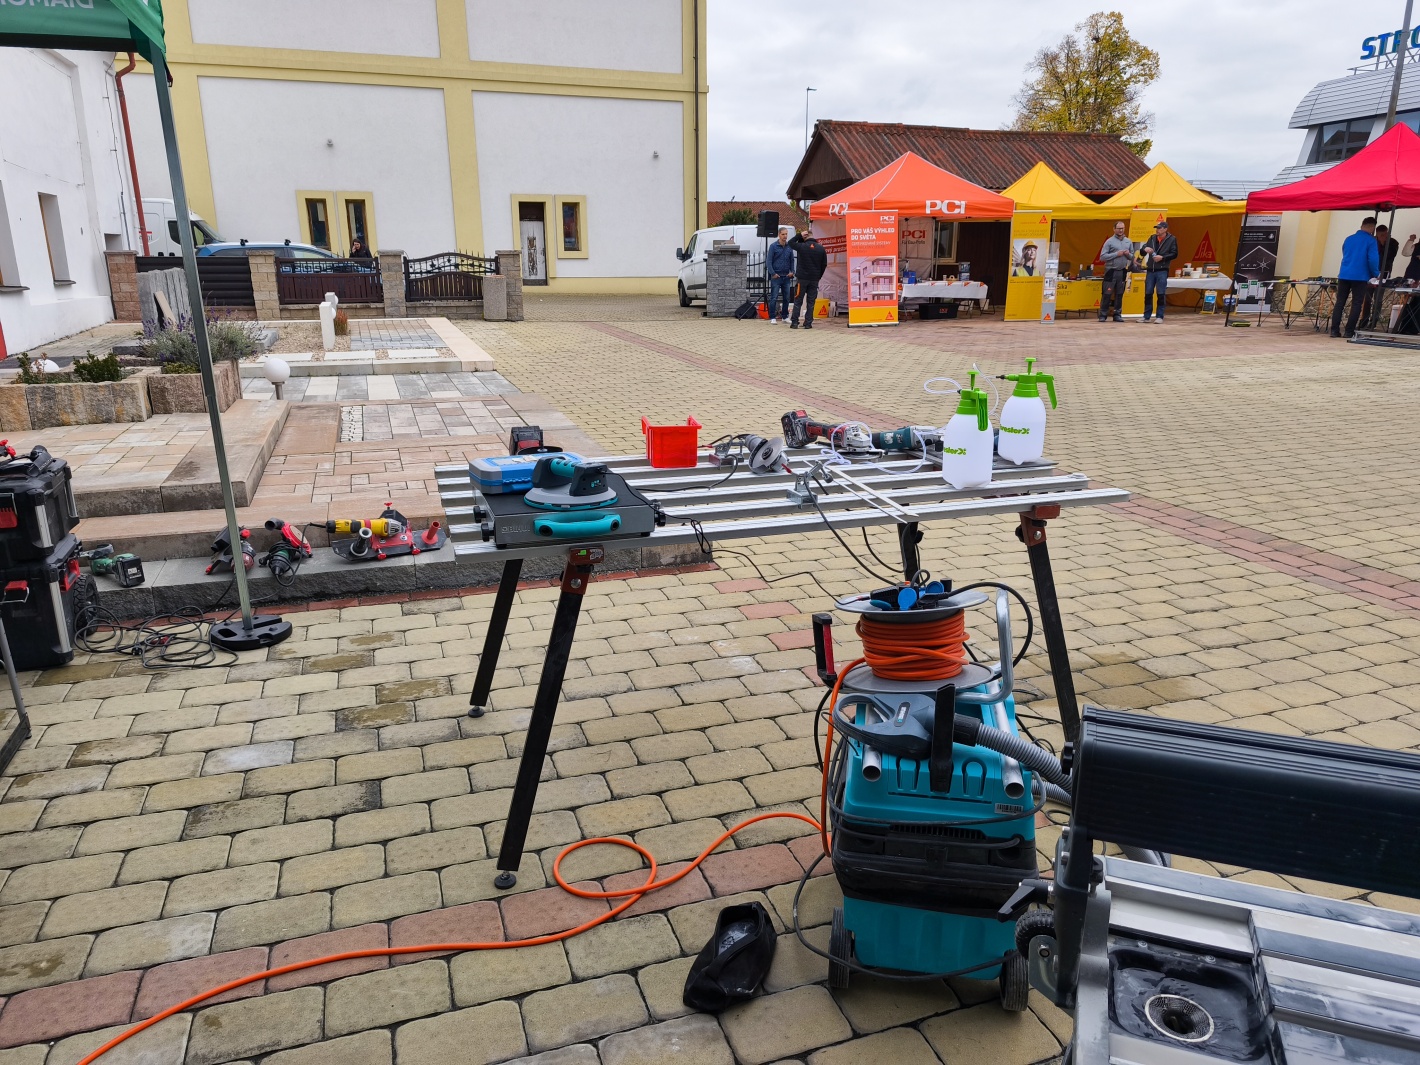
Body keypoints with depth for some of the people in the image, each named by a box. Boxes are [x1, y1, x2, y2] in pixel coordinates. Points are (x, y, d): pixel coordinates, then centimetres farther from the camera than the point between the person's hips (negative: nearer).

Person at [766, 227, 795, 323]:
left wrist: (792, 271, 1)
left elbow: (792, 260, 15)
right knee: (774, 298, -5)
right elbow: (769, 261, -4)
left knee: (786, 298, 8)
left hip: (786, 276, 4)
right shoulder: (773, 246, -3)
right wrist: (773, 273, -10)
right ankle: (772, 318, -1)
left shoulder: (789, 246, 8)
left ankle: (785, 317, 18)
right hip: (776, 276, -4)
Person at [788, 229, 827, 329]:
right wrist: (818, 276, 15)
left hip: (802, 278, -2)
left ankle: (794, 322, 2)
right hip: (814, 279, 2)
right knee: (811, 302, 7)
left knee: (798, 301, 5)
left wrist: (799, 234, 11)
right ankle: (808, 323, 4)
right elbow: (824, 264, 7)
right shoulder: (821, 248, 2)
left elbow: (791, 243, 9)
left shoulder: (802, 246, -9)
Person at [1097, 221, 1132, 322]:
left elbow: (1132, 257, 17)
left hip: (1122, 271, 4)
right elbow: (1102, 257, -10)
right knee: (1107, 294, -6)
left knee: (1119, 294, 8)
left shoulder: (1128, 242, 11)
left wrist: (1128, 254, -5)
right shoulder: (1109, 241, -3)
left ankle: (1117, 314, 14)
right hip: (1111, 271, -4)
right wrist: (1116, 254, -15)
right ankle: (1103, 315, 0)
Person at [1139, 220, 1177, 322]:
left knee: (1160, 294, -3)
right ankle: (1146, 316, 10)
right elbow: (1142, 252, 12)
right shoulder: (1152, 238, 13)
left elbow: (1174, 254, -2)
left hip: (1162, 271, -4)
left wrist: (1162, 257, -15)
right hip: (1150, 270, 4)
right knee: (1148, 294, 4)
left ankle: (1159, 316, 2)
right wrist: (1144, 249, -11)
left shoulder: (1172, 239, 2)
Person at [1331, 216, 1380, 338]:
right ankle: (1349, 331, -2)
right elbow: (1373, 260, -12)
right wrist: (1376, 274, 6)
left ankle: (1334, 330, -1)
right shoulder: (1371, 241, -5)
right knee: (1356, 304, 1)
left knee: (1339, 303, 5)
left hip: (1344, 275, 4)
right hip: (1360, 277, -4)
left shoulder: (1348, 239, 13)